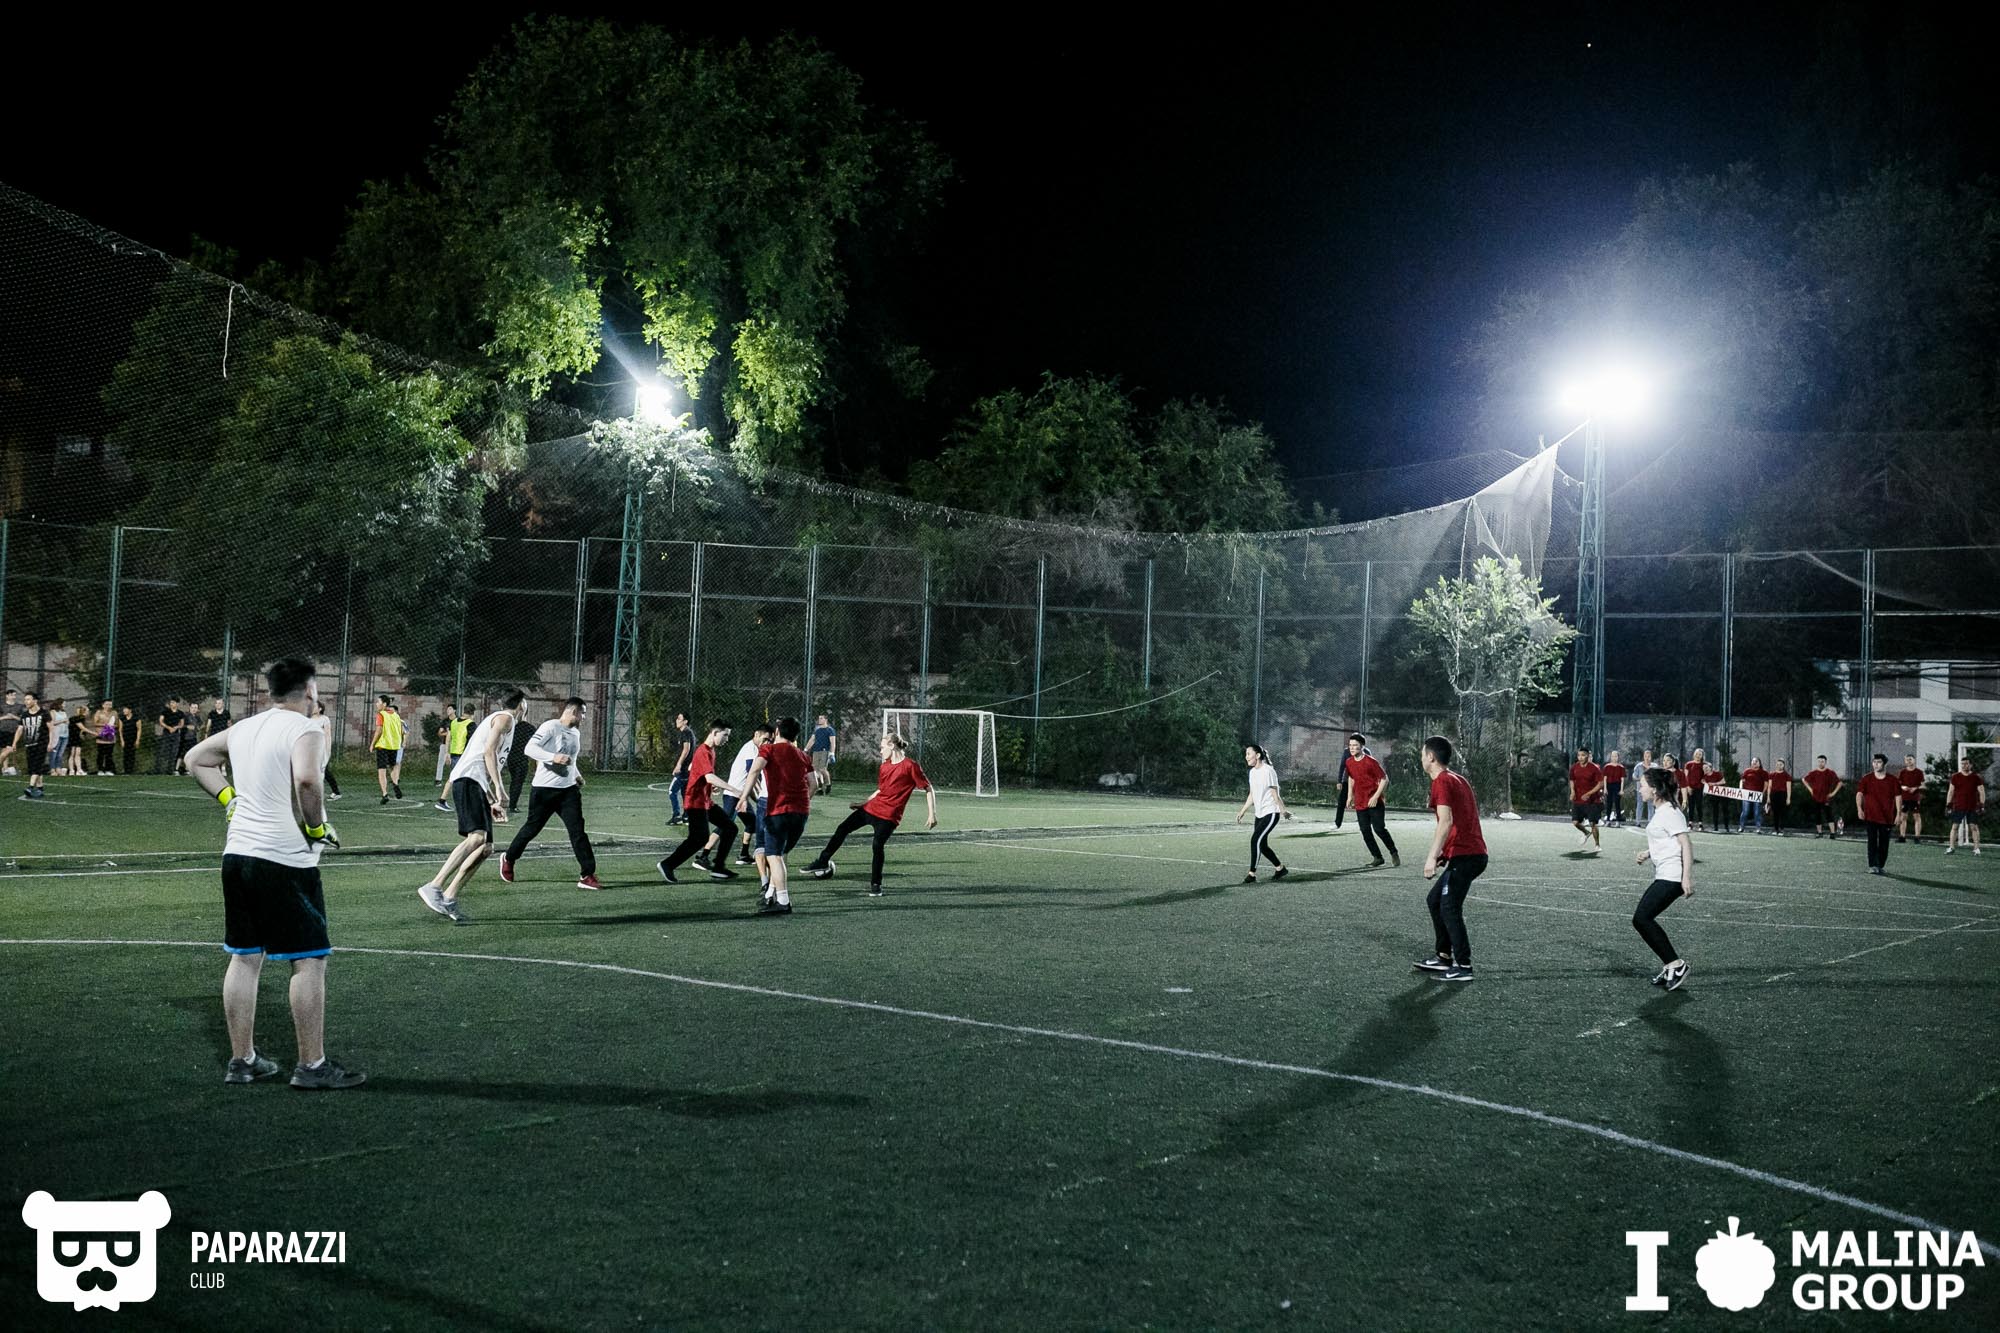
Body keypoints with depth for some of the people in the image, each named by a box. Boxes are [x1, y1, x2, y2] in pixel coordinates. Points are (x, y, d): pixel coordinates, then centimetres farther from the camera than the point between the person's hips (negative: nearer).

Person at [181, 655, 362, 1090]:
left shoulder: (244, 729, 13)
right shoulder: (305, 730, -11)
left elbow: (195, 759, 27)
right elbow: (306, 779, -30)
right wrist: (318, 827, -15)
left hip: (237, 854, 8)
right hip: (286, 861, -8)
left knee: (244, 958, 14)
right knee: (310, 960, 0)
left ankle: (242, 1059, 20)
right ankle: (312, 1066, 4)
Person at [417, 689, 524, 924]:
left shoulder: (495, 719, 32)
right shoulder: (505, 718, 3)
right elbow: (489, 751, -12)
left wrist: (492, 801, 32)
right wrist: (498, 788, -18)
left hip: (477, 785, 10)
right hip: (469, 780, -10)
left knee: (486, 848, 4)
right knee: (477, 837, -25)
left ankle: (449, 898, 0)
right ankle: (434, 887, -35)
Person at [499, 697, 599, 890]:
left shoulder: (576, 733, 15)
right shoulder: (550, 727, -11)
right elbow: (530, 748, -20)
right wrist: (553, 757, -32)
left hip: (569, 789, 6)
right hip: (544, 788, -6)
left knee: (577, 830, -7)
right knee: (532, 828, 8)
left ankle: (587, 875, -9)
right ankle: (508, 858, 34)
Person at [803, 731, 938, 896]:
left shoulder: (910, 766, -11)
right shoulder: (884, 766, 11)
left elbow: (928, 789, -9)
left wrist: (932, 814, -14)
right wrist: (863, 803, 26)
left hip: (888, 816, -7)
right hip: (871, 808, 7)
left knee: (878, 846, -15)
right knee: (843, 829, 6)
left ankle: (876, 885, 4)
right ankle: (823, 862, 20)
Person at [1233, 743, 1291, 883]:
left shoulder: (1268, 771, -15)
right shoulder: (1252, 772, 11)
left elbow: (1275, 794, -15)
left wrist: (1283, 810, -16)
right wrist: (1242, 812, 17)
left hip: (1271, 813, -9)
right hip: (1260, 814, 9)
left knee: (1255, 840, -16)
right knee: (1262, 845, 8)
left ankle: (1252, 874, -10)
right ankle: (1280, 868, 25)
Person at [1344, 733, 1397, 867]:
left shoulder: (1371, 761, -14)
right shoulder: (1348, 762, 4)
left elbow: (1384, 779, -11)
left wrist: (1376, 796, -18)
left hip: (1375, 802, -5)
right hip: (1360, 803, 6)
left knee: (1379, 829, -10)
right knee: (1365, 831, 1)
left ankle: (1394, 853, 10)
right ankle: (1377, 857, 12)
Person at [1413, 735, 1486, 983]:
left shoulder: (1441, 782, -11)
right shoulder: (1458, 779, 18)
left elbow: (1446, 821, -23)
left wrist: (1432, 857, -26)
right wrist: (1443, 854, 24)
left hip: (1463, 857, -10)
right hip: (1474, 853, 10)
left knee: (1449, 908, -8)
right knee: (1435, 900, 17)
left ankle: (1463, 967, -8)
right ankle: (1444, 956, 21)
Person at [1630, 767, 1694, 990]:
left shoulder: (1669, 812, -13)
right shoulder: (1660, 811, 17)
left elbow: (1686, 845, -17)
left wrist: (1687, 878, -23)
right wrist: (1648, 854, 13)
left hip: (1673, 877, -10)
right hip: (1663, 876, 10)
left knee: (1641, 919, -15)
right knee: (1643, 920, 6)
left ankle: (1675, 964, -9)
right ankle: (1670, 967, 11)